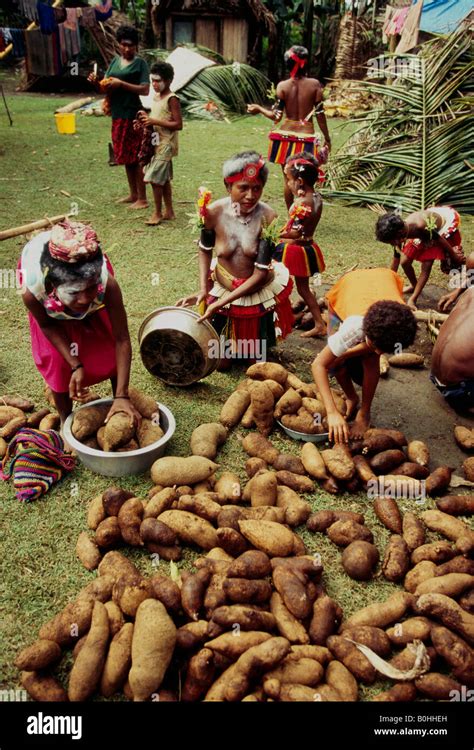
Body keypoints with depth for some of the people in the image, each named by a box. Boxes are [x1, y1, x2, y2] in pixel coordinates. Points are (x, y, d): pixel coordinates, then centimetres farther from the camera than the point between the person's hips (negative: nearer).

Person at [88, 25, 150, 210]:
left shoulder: (140, 63, -5)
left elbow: (145, 90, -15)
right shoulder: (115, 60, 13)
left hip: (132, 115, -7)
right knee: (125, 156, 12)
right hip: (117, 114, 7)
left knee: (135, 157, -6)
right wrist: (96, 83, -8)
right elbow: (106, 87, 13)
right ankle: (133, 194, 22)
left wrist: (121, 84, -20)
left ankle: (142, 199, -1)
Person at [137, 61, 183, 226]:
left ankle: (157, 213, 3)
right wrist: (146, 118, 2)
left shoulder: (172, 99, -14)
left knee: (155, 179, -8)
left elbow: (178, 124, -19)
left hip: (166, 145, -9)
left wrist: (155, 121, -23)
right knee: (164, 179, 12)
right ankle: (169, 212, 20)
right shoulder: (156, 97, 11)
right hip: (156, 143, 9)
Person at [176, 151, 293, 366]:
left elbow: (260, 273, -23)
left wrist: (219, 304, -25)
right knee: (221, 361, 11)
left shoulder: (267, 218, -24)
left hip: (258, 292, -1)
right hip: (221, 289, 1)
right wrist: (203, 290, -12)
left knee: (256, 359, 17)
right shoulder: (214, 212, -19)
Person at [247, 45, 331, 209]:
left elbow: (276, 116, -6)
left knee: (288, 179, 11)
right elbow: (320, 114, -4)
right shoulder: (314, 84, -5)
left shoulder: (282, 86, -4)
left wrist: (259, 109, 12)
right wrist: (327, 138, 6)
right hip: (306, 135, -1)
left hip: (285, 135, 1)